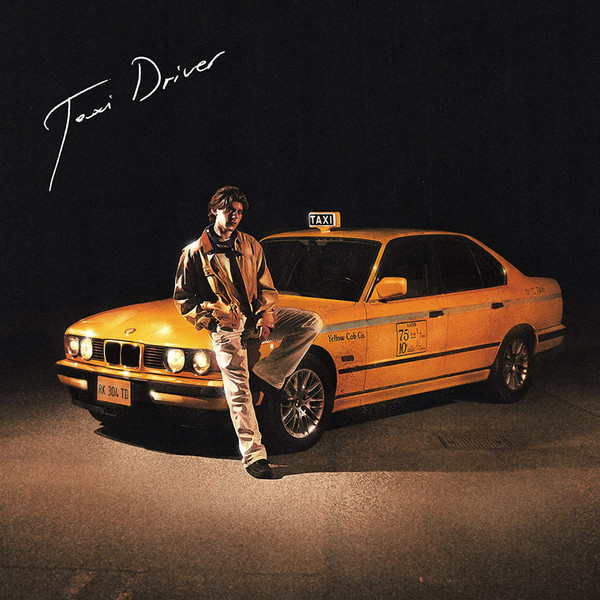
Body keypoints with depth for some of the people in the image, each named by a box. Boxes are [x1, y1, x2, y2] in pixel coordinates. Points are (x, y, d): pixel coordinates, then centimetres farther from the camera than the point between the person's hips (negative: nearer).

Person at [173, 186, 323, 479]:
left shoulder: (250, 246, 11)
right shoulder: (195, 253, 1)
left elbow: (266, 288, 13)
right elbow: (183, 298, 4)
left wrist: (265, 318, -5)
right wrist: (211, 320, -9)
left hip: (256, 318, 4)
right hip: (226, 326, -4)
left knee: (312, 322, -15)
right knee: (238, 389, -16)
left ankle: (264, 375, -12)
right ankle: (253, 455, -10)